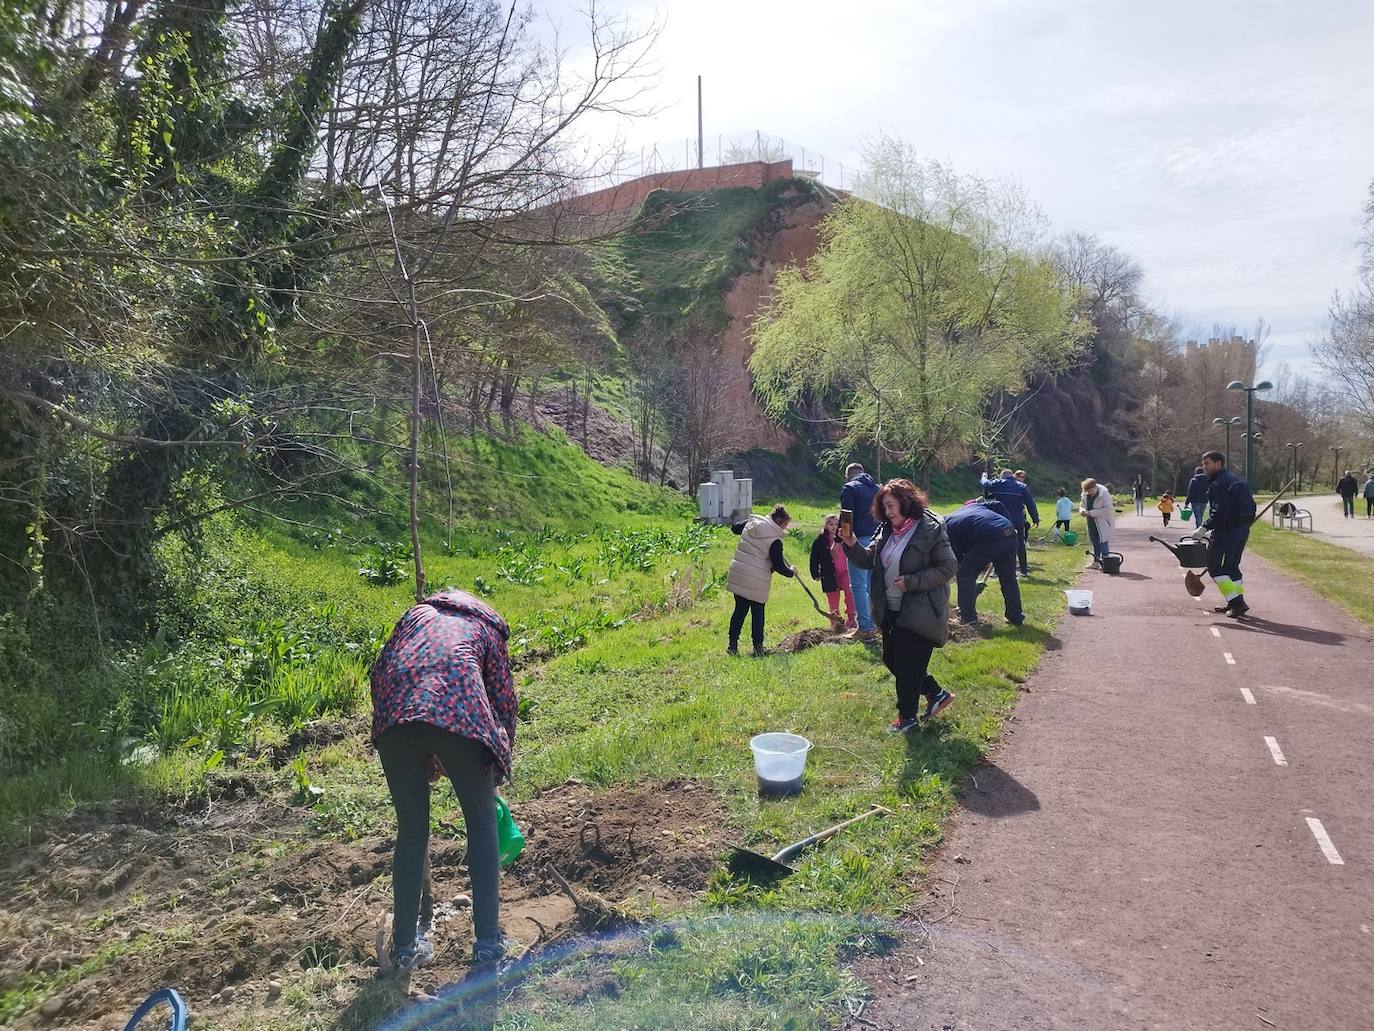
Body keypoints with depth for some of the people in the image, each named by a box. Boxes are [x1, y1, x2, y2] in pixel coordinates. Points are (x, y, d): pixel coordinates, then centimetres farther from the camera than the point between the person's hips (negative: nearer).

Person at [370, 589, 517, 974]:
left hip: (395, 716, 2)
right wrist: (499, 766, 35)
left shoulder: (417, 614, 35)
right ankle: (488, 942, 19)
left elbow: (379, 672, 26)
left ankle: (405, 947, 27)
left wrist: (422, 758, 30)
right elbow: (503, 699, 24)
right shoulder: (486, 627, 29)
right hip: (459, 716, -2)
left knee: (411, 830, 18)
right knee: (481, 825, 16)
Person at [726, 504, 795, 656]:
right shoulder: (775, 540, -12)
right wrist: (791, 572, 10)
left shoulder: (751, 522, 5)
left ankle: (733, 645, 13)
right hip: (757, 581, -6)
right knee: (757, 613, 7)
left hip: (738, 575, 6)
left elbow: (735, 527, 24)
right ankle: (758, 648, 11)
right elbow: (779, 567, -9)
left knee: (740, 610, 12)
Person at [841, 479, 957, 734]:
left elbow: (948, 567, -16)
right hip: (891, 609, 8)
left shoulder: (930, 530, -15)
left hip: (919, 612, -8)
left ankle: (907, 717, 19)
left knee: (908, 664, 1)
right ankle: (936, 694, 34)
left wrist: (910, 582, -22)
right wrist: (852, 545, -11)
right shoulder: (886, 531, 7)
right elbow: (868, 560, 8)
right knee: (891, 659, 16)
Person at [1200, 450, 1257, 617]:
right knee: (1231, 566, 18)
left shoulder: (1218, 484, -16)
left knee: (1215, 567, -4)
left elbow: (1220, 513, -25)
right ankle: (1236, 603, 21)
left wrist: (1204, 528, -19)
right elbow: (1251, 505, 19)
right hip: (1242, 531, 10)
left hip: (1225, 532, -10)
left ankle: (1236, 602, -9)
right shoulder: (1236, 480, 16)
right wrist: (1244, 525, 23)